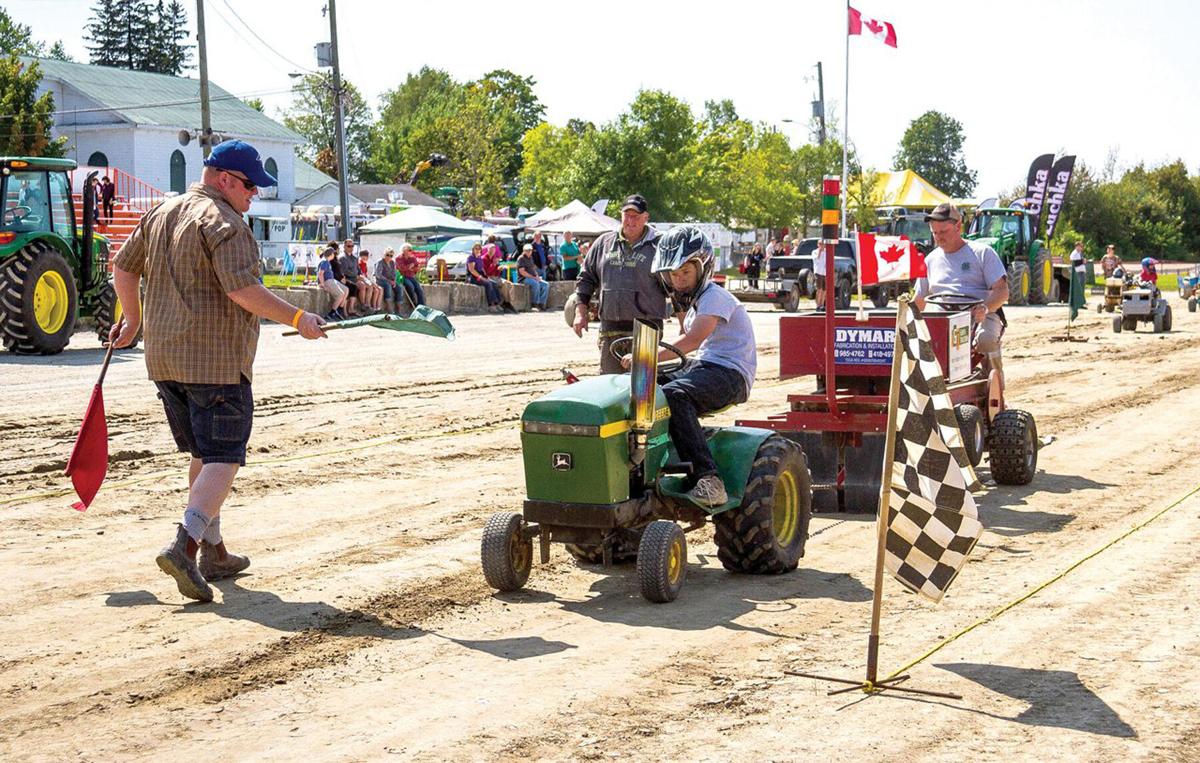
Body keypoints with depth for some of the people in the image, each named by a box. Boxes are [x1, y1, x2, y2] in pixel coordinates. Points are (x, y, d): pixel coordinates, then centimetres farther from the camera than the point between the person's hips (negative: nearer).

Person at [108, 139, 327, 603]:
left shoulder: (160, 214, 16)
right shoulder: (223, 221, -11)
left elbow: (123, 269, 23)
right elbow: (242, 289, -22)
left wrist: (133, 320, 36)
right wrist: (298, 319, -15)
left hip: (164, 358, 9)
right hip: (217, 362, -9)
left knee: (205, 455, 18)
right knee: (223, 460, -8)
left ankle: (213, 552, 23)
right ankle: (185, 547, -23)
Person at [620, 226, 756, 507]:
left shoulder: (715, 297, -10)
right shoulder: (693, 301, 21)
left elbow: (693, 340, -24)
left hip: (730, 374, -9)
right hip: (702, 367, 9)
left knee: (673, 395, -36)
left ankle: (708, 480, -41)